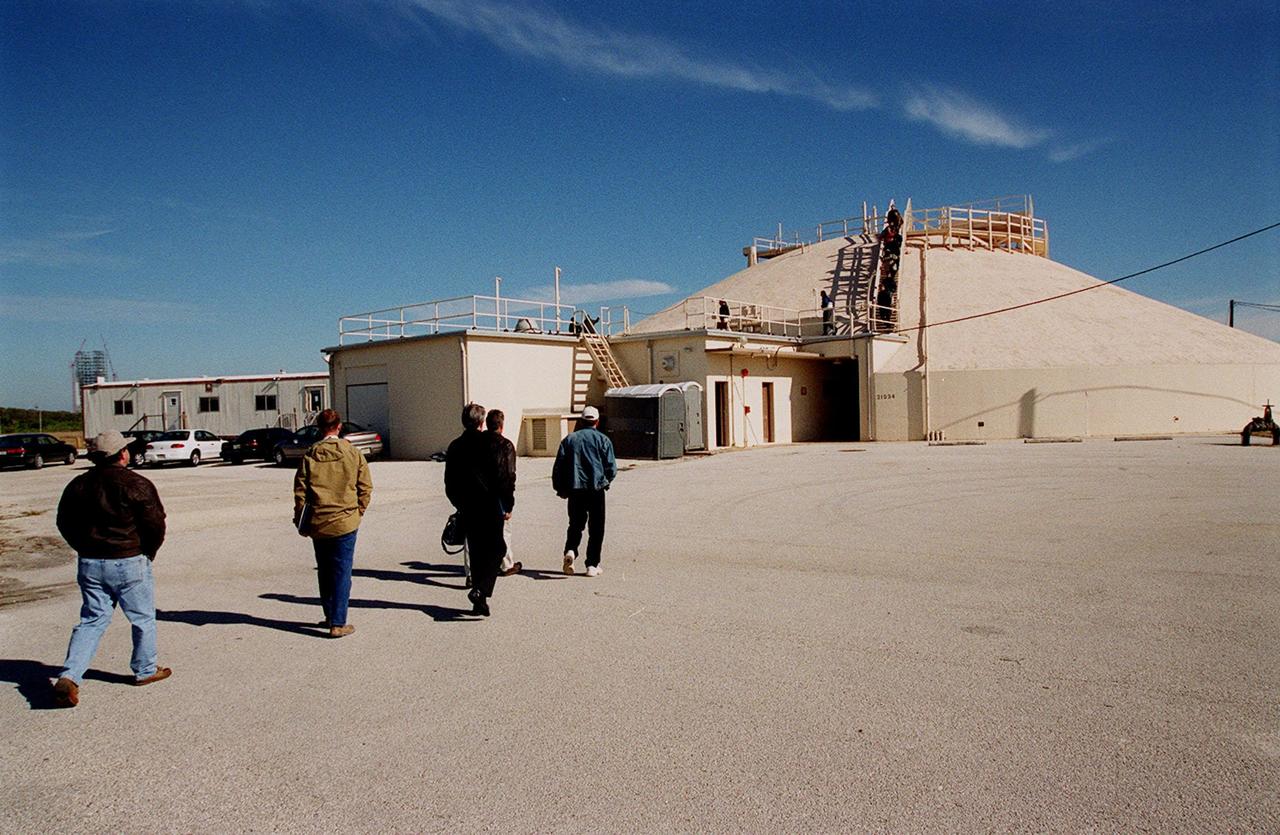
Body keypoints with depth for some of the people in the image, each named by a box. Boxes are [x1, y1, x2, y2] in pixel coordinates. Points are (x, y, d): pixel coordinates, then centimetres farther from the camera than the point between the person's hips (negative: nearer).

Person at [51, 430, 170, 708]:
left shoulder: (79, 484, 4)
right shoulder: (137, 485, -13)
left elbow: (65, 523, 11)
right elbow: (155, 525, -13)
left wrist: (86, 549, 19)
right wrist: (148, 553, 5)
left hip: (89, 564, 5)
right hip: (129, 563, -5)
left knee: (91, 620, 12)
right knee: (143, 618, 13)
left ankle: (69, 677, -3)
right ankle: (145, 670, 24)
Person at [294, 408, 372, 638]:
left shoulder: (310, 455, -3)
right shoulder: (353, 453, -5)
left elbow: (300, 490, -1)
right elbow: (366, 487, -3)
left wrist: (300, 519, 8)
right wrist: (358, 512, 9)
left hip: (317, 524, 2)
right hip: (345, 522, -2)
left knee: (324, 572, 16)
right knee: (342, 572, 2)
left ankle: (330, 616, 26)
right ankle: (338, 623, 0)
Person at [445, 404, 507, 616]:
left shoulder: (455, 446, 6)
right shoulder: (489, 444, -10)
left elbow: (449, 482, 10)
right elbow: (500, 476, -13)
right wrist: (506, 504, -6)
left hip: (467, 509, 5)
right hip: (489, 505, -5)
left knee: (475, 552, 12)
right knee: (496, 548, 5)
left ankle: (479, 602, 14)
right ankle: (481, 589, -13)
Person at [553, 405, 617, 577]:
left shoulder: (569, 439, 7)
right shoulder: (603, 440, 0)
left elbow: (558, 466, 3)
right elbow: (611, 468, -4)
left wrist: (560, 489, 11)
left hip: (575, 490, 2)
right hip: (596, 489, -2)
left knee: (575, 524, 16)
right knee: (596, 529, 7)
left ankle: (570, 550, -10)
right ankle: (592, 565, 6)